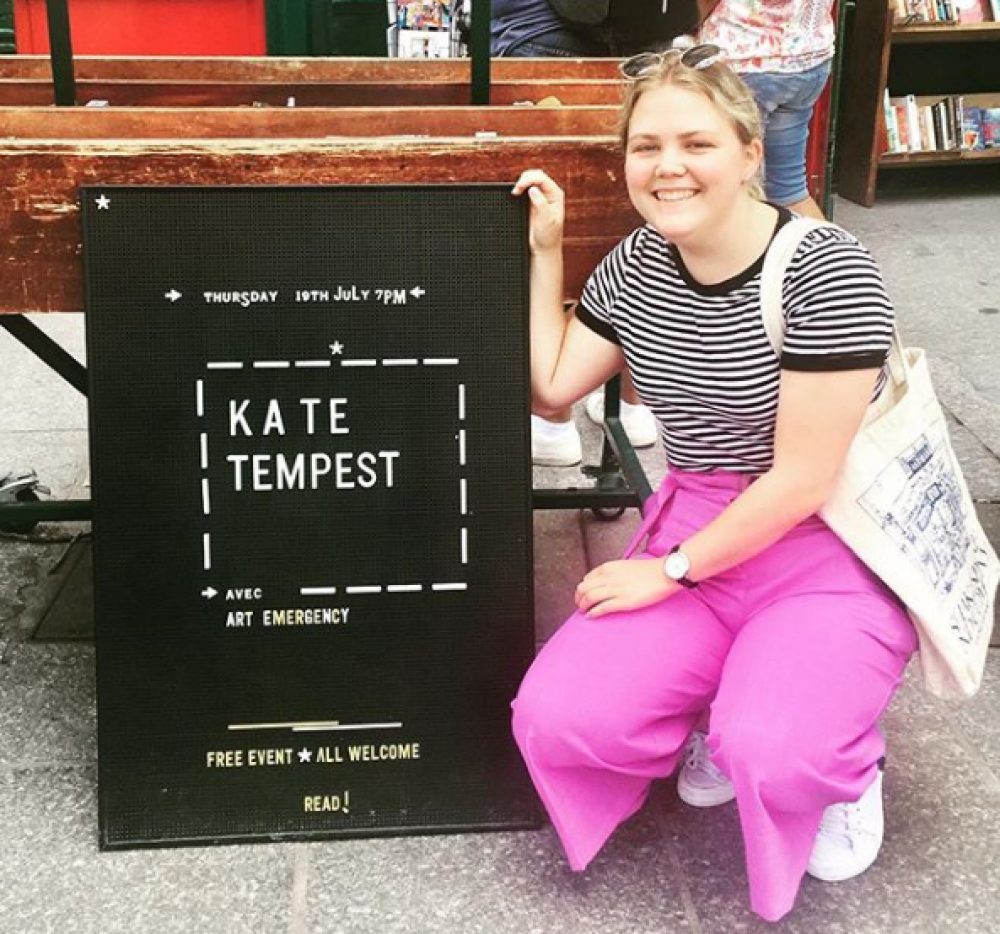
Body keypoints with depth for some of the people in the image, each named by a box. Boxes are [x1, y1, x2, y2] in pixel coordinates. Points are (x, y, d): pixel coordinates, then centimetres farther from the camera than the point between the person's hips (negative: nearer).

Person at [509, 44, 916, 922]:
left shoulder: (827, 272, -19)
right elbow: (552, 386, 8)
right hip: (694, 534, 5)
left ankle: (844, 756, 8)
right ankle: (729, 702, 16)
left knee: (769, 757, -30)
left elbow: (803, 477, -19)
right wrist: (545, 251, 2)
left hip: (833, 551, -5)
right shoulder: (636, 266, 1)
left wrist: (670, 573, -14)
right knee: (557, 721, -14)